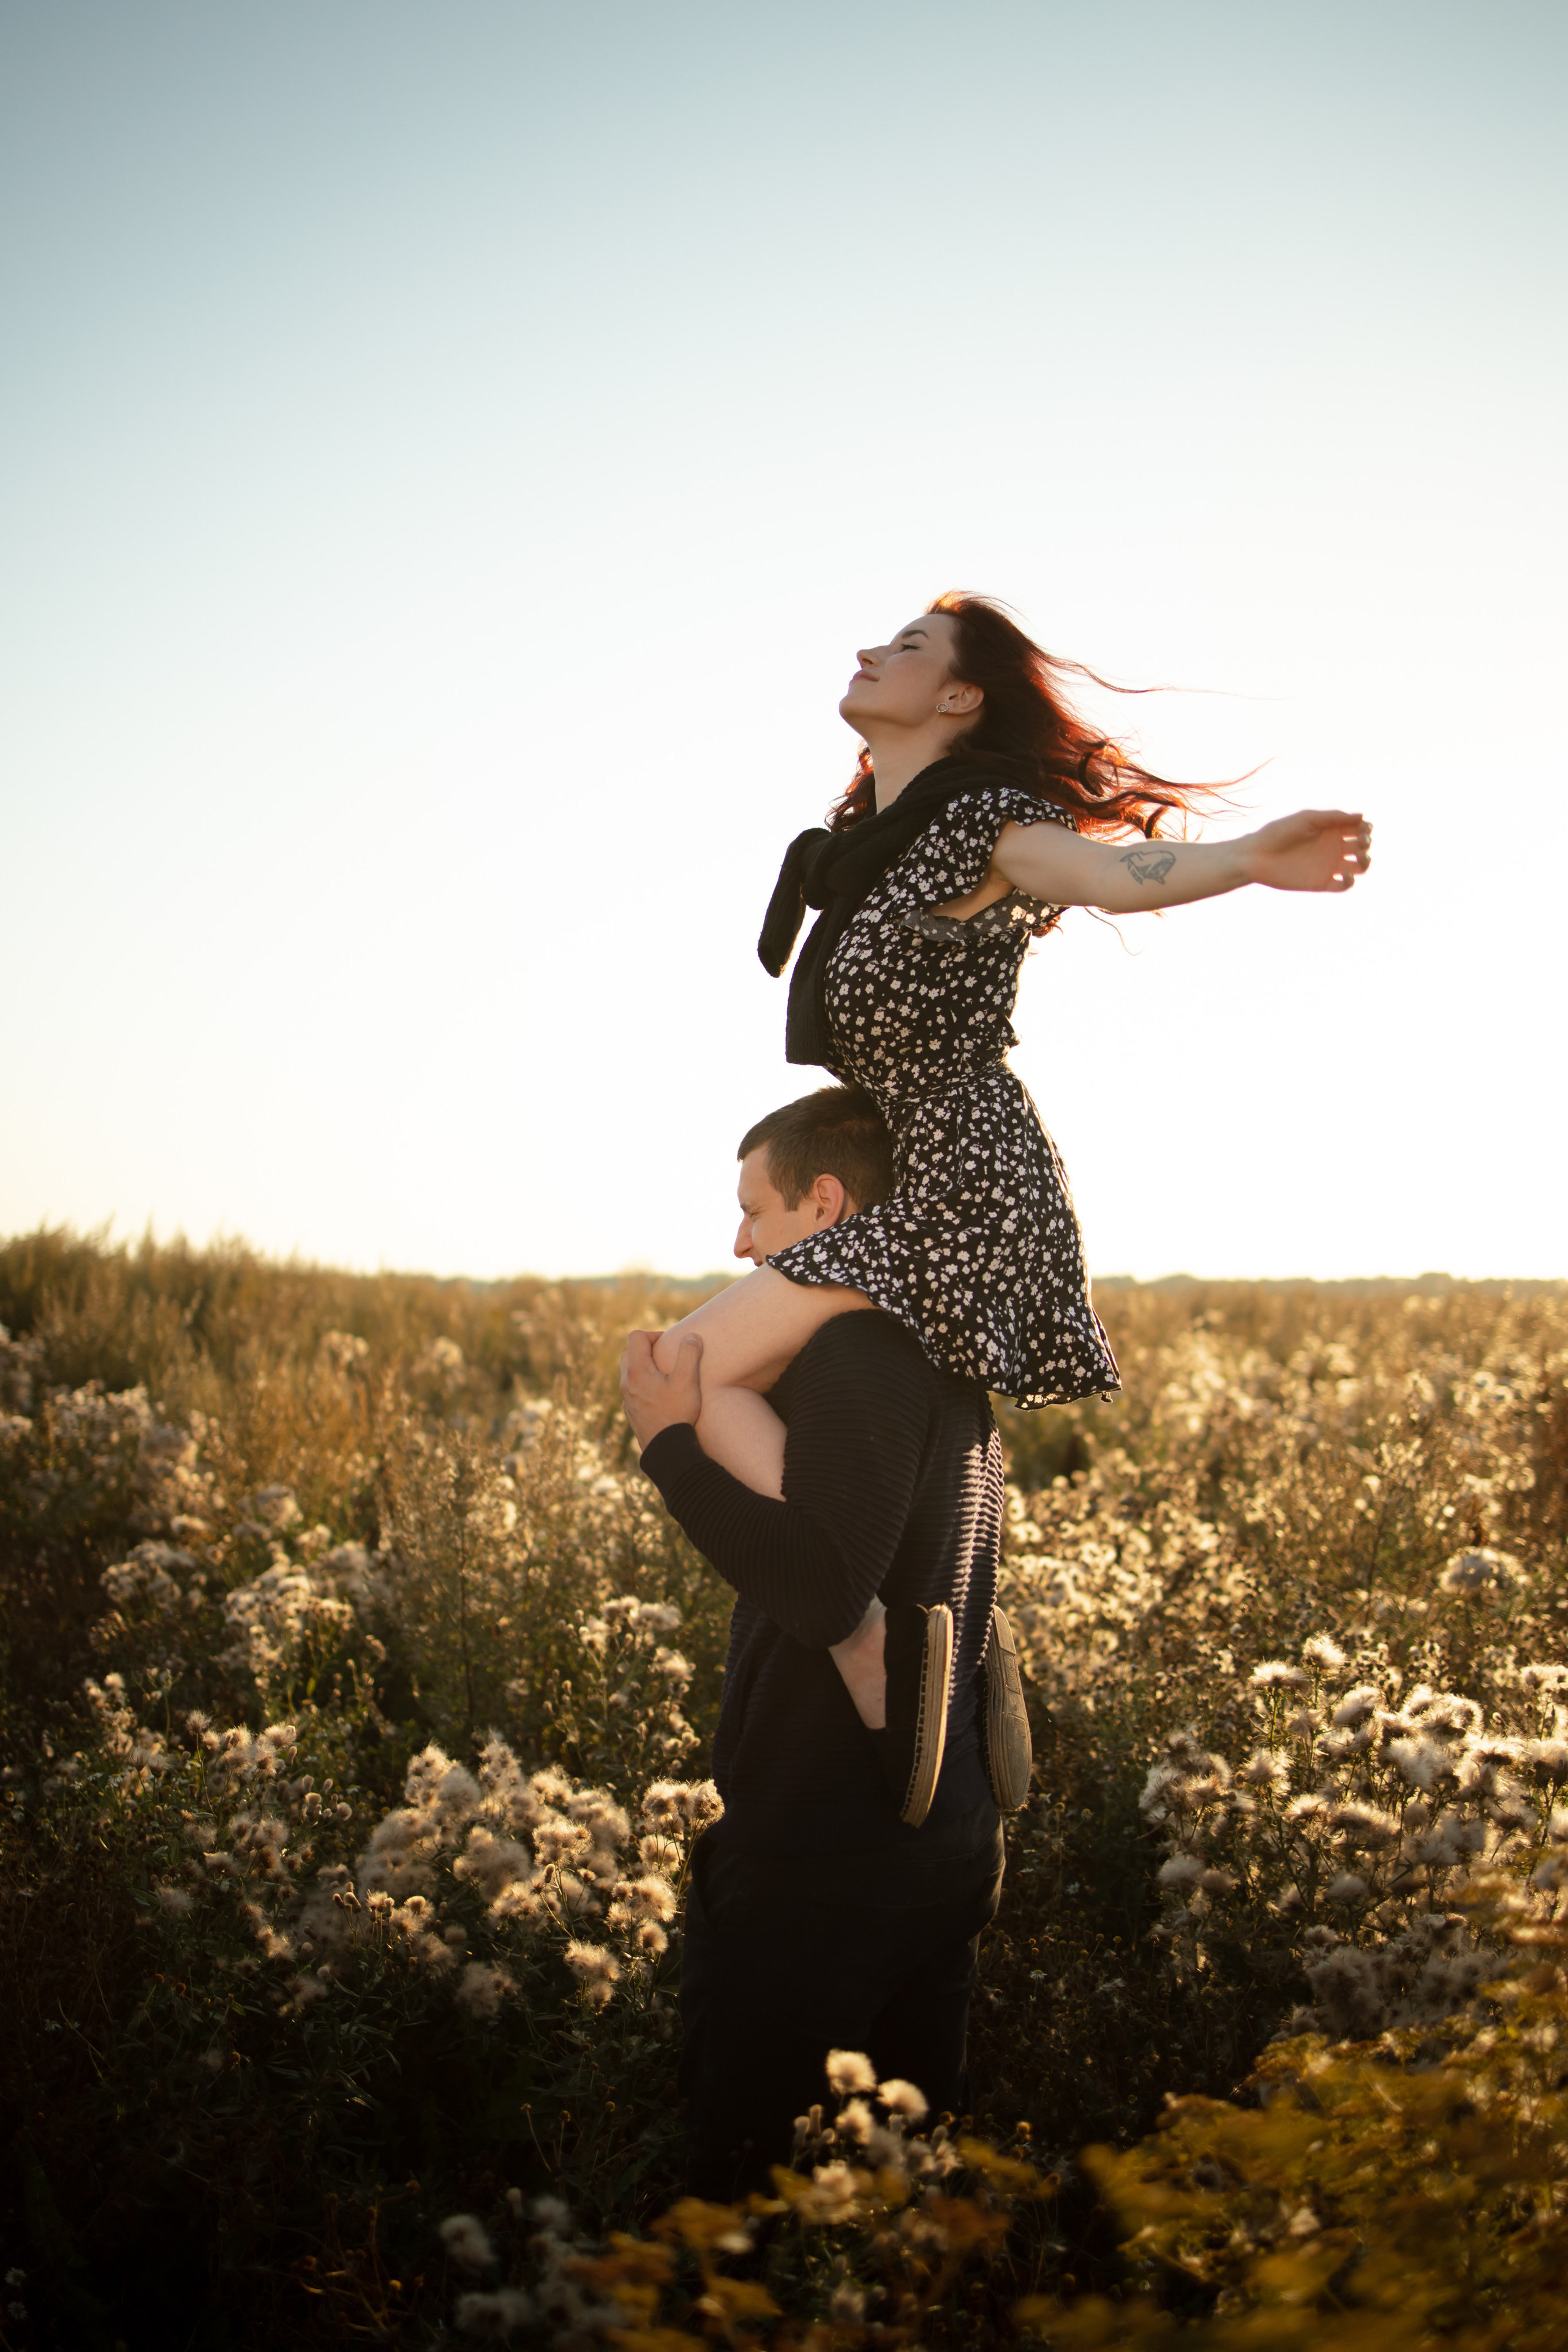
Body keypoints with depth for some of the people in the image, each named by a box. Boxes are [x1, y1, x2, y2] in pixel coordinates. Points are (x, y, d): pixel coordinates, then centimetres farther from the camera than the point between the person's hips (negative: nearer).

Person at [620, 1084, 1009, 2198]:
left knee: (752, 2179, 1)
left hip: (821, 1865, -9)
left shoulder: (860, 1352, -18)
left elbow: (824, 1595, -28)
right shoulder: (955, 1359, 12)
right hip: (945, 1844, 10)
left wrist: (675, 1446, -20)